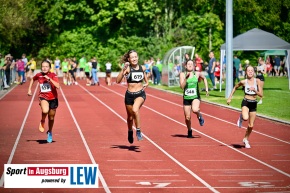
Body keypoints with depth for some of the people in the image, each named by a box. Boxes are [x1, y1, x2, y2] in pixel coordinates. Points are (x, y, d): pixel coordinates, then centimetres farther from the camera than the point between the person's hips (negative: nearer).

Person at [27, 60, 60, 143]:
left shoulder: (53, 75, -12)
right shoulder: (38, 75, -4)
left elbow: (57, 86, -27)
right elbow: (32, 80, 20)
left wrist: (49, 79, -31)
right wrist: (29, 90, 15)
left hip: (53, 98, 0)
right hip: (43, 97, 0)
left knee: (51, 117, 12)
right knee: (45, 110, -33)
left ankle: (50, 133, 39)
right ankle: (42, 122, 0)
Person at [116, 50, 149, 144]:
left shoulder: (142, 68, 1)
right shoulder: (127, 68, -9)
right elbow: (118, 81, -21)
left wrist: (146, 83, 5)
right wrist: (123, 70, -32)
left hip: (140, 94, 0)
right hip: (129, 95, 0)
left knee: (135, 110, -31)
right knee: (130, 117, 15)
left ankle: (138, 130, -17)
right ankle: (130, 132, 45)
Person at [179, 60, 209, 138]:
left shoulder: (197, 74, 0)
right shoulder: (182, 74, -2)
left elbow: (204, 78, 21)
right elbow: (182, 86, -12)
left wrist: (206, 88, 13)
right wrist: (186, 78, -22)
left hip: (195, 97, -1)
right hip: (186, 98, 1)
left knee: (195, 109, -33)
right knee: (187, 117, 6)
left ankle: (199, 116, 3)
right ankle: (189, 131, 33)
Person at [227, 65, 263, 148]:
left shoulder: (257, 81, -5)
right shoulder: (243, 82, -5)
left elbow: (261, 94, -6)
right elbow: (235, 87, 14)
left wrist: (255, 90, -23)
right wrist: (230, 97, 12)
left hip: (254, 103, 2)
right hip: (246, 102, -2)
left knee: (251, 126, 8)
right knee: (245, 118, -33)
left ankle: (246, 139, 34)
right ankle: (241, 117, 5)